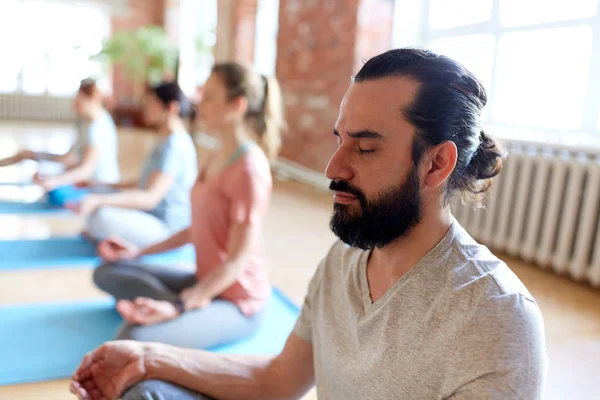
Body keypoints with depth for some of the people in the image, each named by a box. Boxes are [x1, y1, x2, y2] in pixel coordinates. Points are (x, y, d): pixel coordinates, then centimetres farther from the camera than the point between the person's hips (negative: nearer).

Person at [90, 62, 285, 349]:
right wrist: (139, 252, 12)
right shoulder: (217, 158, 7)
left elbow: (238, 259, -22)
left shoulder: (249, 167, -21)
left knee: (135, 338, -29)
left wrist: (179, 306, -27)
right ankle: (190, 312, -3)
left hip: (237, 302, -9)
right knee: (107, 273, 10)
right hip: (206, 282, 9)